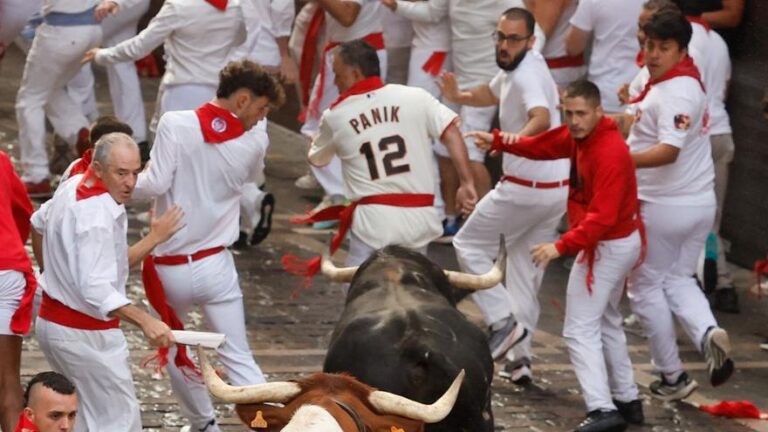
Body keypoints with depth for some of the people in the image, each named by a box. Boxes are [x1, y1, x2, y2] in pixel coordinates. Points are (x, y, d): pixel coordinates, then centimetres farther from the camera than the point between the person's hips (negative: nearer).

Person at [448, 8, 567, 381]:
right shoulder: (516, 67, 9)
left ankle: (503, 321, -4)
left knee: (469, 244, 8)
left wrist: (517, 139, -62)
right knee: (526, 269, 16)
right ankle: (520, 354, 14)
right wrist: (459, 96, 11)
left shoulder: (527, 75, -22)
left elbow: (542, 117, -43)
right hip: (557, 188, 9)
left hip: (524, 189, -9)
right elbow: (492, 94, 29)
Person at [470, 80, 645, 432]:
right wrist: (499, 142, -3)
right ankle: (627, 401, 31)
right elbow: (543, 146, 11)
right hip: (619, 242, 11)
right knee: (606, 323, 23)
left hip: (607, 246, -11)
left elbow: (602, 217, -33)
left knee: (580, 330, -8)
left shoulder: (609, 152, -28)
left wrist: (562, 246, -38)